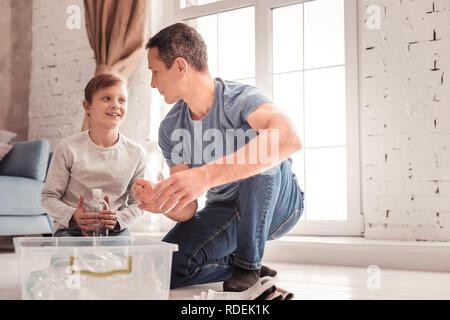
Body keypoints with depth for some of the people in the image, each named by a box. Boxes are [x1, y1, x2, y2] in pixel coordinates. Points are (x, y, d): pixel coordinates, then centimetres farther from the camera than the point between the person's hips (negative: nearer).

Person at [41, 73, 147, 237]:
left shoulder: (135, 153, 1)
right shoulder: (68, 148, -5)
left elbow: (137, 203, 5)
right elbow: (48, 197, -2)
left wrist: (118, 218, -15)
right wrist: (73, 216, -20)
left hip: (114, 230, 2)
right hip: (70, 229, -2)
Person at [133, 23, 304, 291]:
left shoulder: (240, 98, -24)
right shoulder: (170, 130, -6)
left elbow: (290, 139, -49)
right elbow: (187, 211, -8)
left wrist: (206, 175, -56)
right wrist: (164, 204, -33)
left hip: (276, 205, -4)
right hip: (225, 211, 5)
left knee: (260, 153, -36)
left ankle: (248, 263, -18)